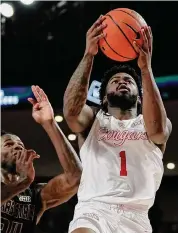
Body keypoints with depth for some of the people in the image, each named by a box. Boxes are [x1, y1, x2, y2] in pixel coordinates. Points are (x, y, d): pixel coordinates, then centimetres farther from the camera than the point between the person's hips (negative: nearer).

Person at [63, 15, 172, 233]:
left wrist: (146, 68, -15)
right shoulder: (93, 120, 19)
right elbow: (71, 111, -5)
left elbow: (157, 129, -8)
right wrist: (88, 55, -13)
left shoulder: (154, 125, 18)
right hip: (92, 211, -1)